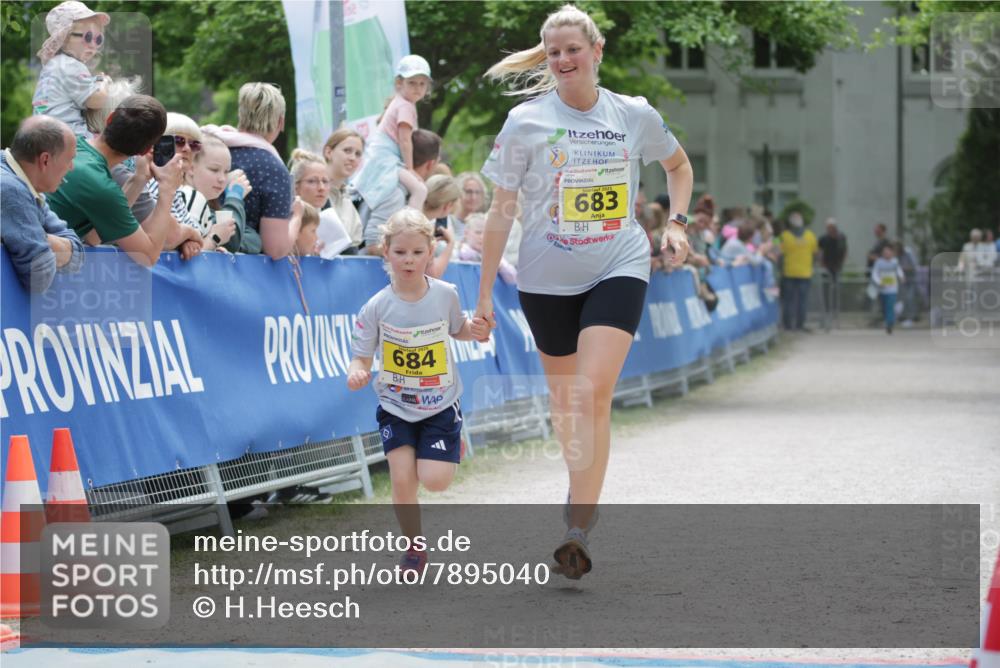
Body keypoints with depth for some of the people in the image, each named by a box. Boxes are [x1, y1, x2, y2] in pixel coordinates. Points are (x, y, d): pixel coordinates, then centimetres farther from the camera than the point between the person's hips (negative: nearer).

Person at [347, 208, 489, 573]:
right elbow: (362, 356, -9)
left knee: (435, 481, -10)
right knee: (402, 479, -12)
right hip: (395, 406, 0)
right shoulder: (377, 307, -13)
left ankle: (453, 447, 27)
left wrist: (474, 331, -10)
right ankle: (415, 547, 13)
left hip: (440, 405, 0)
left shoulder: (445, 294, -8)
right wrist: (357, 373, -32)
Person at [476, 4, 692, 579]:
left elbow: (680, 167, 19)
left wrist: (677, 222, 3)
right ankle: (582, 491, 39)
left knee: (595, 391, -17)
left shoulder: (636, 116, -1)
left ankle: (578, 531, -19)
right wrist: (485, 291, -1)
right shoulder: (526, 122, -4)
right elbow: (502, 210, 0)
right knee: (564, 393, 13)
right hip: (546, 278, 1)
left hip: (619, 269, -1)